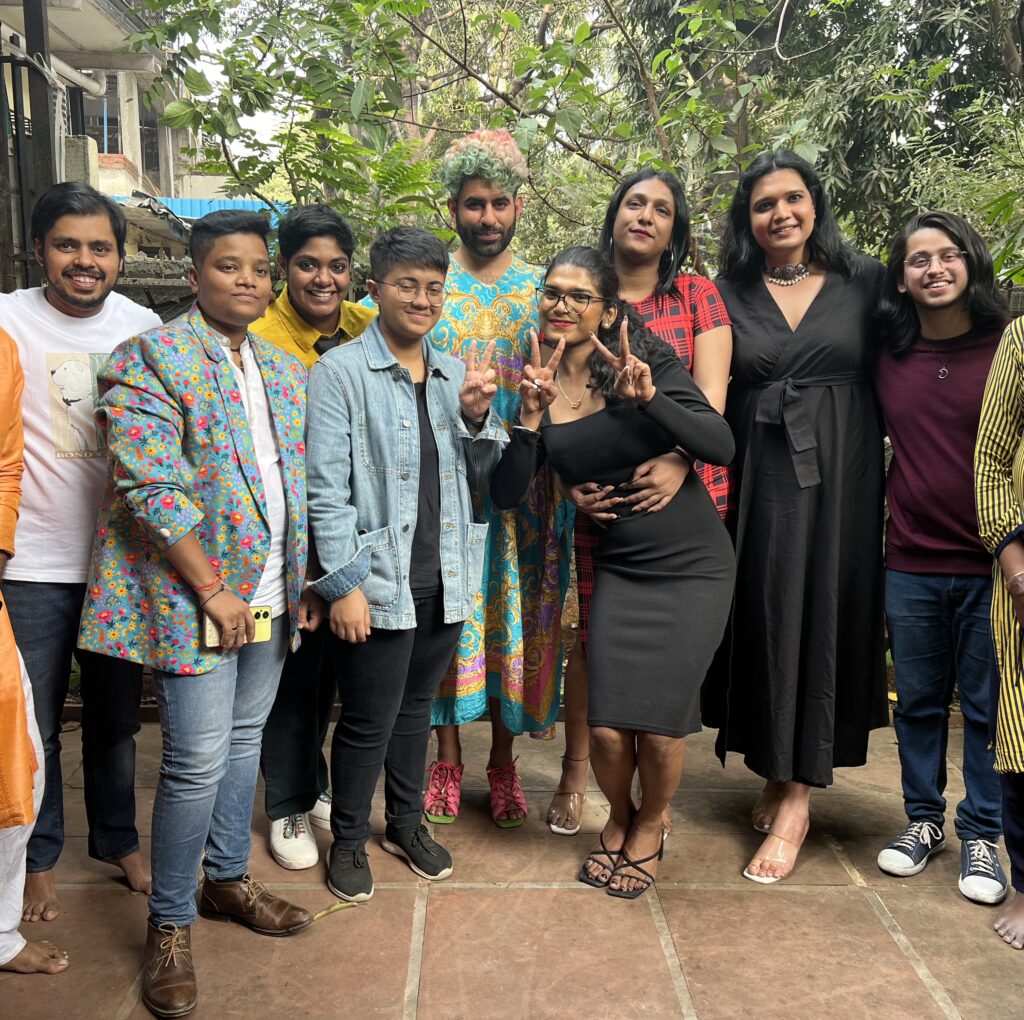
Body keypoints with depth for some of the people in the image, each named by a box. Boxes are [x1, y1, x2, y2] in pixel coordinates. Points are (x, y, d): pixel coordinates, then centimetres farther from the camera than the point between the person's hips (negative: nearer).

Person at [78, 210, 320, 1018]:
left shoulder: (286, 368, 12)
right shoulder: (150, 359, -9)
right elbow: (149, 487, -17)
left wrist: (306, 581, 9)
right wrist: (213, 592, -17)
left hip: (271, 595, 7)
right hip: (193, 595, -6)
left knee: (246, 739, 17)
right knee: (198, 761, -3)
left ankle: (228, 879, 36)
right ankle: (170, 924, 17)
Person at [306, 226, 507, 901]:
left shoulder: (454, 374, 9)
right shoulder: (340, 373, -8)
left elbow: (484, 475, 12)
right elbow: (326, 488, -12)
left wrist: (476, 416, -6)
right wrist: (344, 583, -16)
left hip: (446, 581, 6)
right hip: (378, 582, -5)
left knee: (417, 709, 20)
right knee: (369, 720, 5)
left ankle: (407, 823, 40)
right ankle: (349, 840, 28)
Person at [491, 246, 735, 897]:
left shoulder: (647, 363, -9)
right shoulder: (537, 387, 0)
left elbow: (722, 447, -17)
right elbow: (507, 495, -8)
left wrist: (650, 397, -30)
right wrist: (530, 415, -20)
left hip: (694, 566, -2)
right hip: (618, 568, 2)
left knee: (659, 723, -2)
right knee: (607, 726, -4)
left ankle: (650, 828, 30)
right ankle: (618, 820, 29)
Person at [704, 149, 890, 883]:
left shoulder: (866, 280, 4)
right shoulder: (726, 294, 5)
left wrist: (898, 472, -3)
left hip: (840, 473, -1)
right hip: (760, 477, 1)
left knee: (823, 615, -1)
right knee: (764, 617, 5)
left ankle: (796, 796, 6)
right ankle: (779, 771, 21)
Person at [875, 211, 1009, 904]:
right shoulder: (888, 361, 4)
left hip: (991, 566, -2)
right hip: (912, 566, 3)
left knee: (990, 708, 9)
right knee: (919, 704, 13)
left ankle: (981, 834, 25)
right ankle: (923, 819, 30)